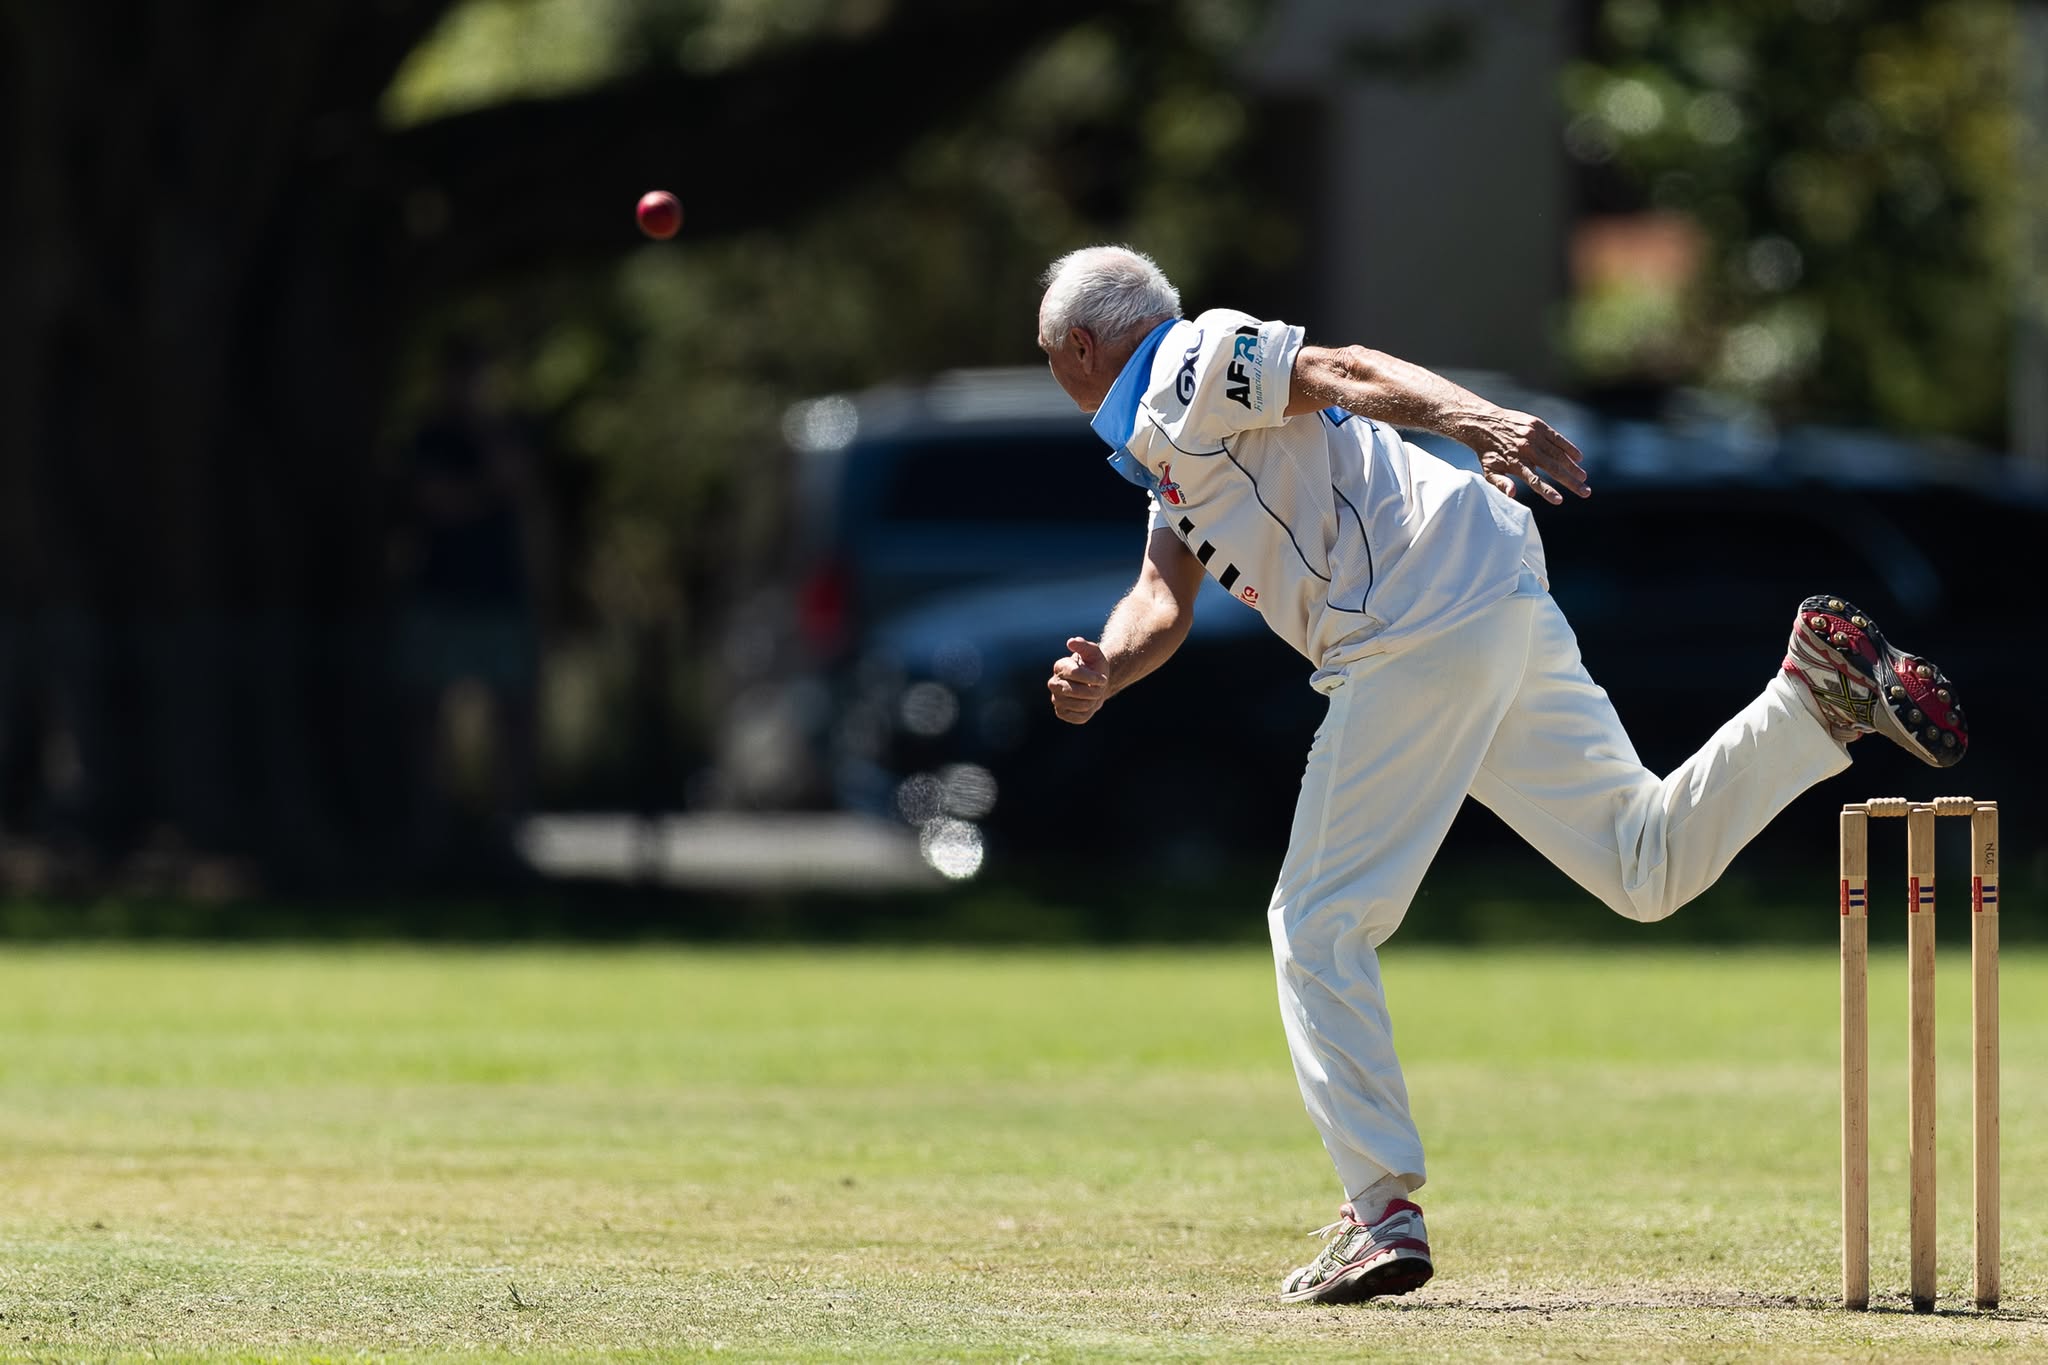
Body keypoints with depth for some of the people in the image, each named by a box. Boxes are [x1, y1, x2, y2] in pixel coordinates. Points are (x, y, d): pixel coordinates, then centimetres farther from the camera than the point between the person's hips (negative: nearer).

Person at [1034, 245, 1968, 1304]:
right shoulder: (1162, 451, 31)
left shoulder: (1191, 364, 1)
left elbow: (1345, 373, -16)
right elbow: (1163, 599, 18)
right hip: (1496, 620, 10)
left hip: (1433, 613, -10)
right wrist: (1103, 674, -5)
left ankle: (1382, 1216, -9)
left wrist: (1477, 422, -34)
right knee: (1648, 867, 9)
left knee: (1319, 924, -6)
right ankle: (1821, 692, 1)